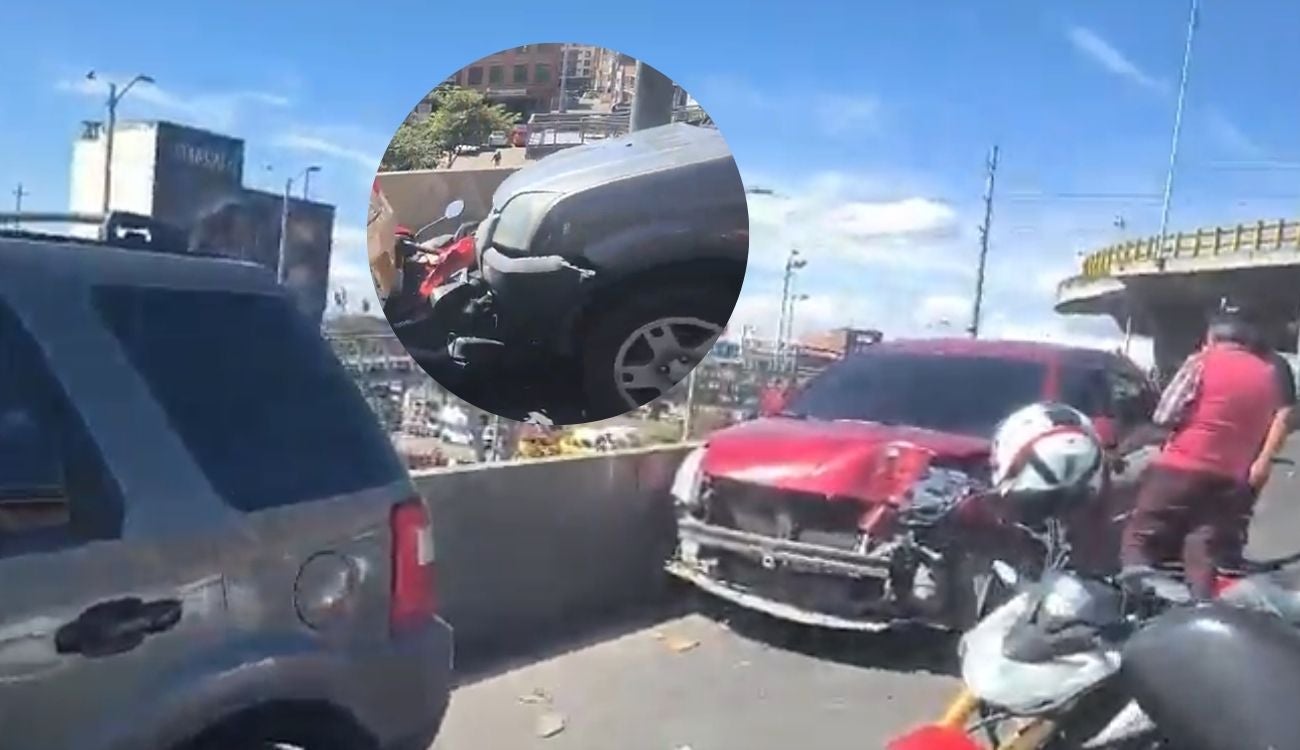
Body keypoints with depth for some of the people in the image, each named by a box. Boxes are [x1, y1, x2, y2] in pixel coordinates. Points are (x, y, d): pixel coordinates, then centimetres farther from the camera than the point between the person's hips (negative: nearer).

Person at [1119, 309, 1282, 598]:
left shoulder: (1202, 362, -5)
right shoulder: (1269, 375, 11)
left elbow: (1164, 417, -7)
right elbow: (1265, 431, 14)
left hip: (1183, 468, -5)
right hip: (1233, 480, 5)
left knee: (1139, 539, 2)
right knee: (1206, 558, 6)